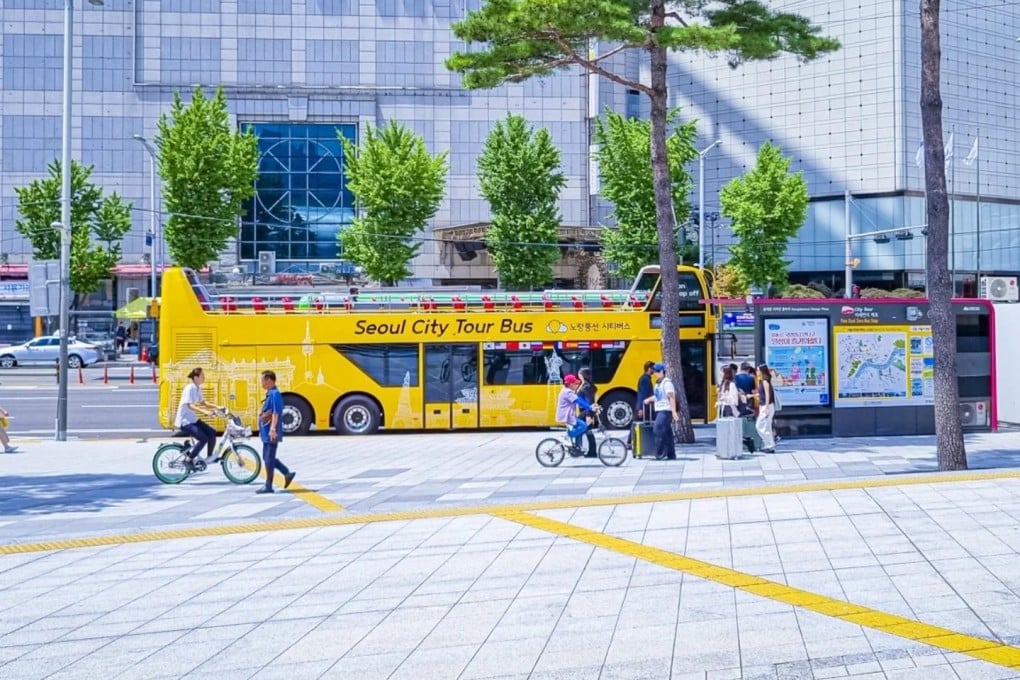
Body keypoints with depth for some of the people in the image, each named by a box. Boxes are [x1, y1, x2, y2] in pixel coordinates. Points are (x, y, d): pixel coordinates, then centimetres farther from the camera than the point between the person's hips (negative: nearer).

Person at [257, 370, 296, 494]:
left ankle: (268, 486, 2)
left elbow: (276, 413, -24)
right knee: (267, 458, 15)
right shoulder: (270, 394, 14)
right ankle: (288, 473, 21)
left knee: (269, 459, -4)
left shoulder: (275, 394, -16)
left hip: (271, 433, -10)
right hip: (267, 432, 10)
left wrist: (273, 429, -30)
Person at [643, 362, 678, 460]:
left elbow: (672, 397, -17)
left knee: (658, 429, -17)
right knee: (666, 433, 9)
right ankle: (671, 455, 12)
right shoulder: (657, 384, 16)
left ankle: (660, 454, -15)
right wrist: (649, 400, 8)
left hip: (665, 410, -9)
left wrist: (674, 412, -23)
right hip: (659, 410, 9)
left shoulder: (667, 383, -12)